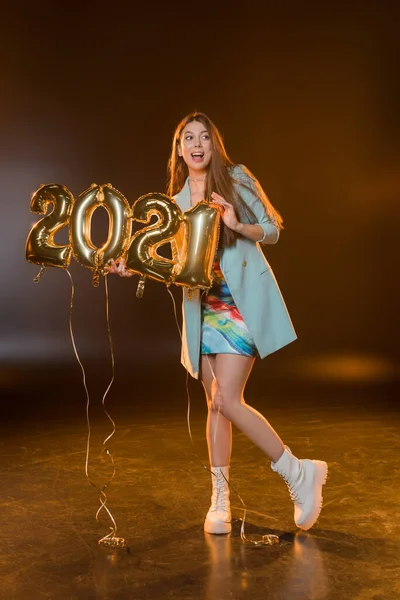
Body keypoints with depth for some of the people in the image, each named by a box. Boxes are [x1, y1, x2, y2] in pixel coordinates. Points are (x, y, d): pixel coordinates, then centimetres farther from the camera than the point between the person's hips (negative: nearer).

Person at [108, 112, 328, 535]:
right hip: (203, 306, 5)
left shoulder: (236, 178, 1)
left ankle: (299, 474, 2)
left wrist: (238, 226, -19)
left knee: (227, 400, -15)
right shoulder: (177, 200, 14)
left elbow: (272, 230, 0)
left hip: (243, 299, -5)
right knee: (215, 404, 6)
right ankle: (220, 501, 18)